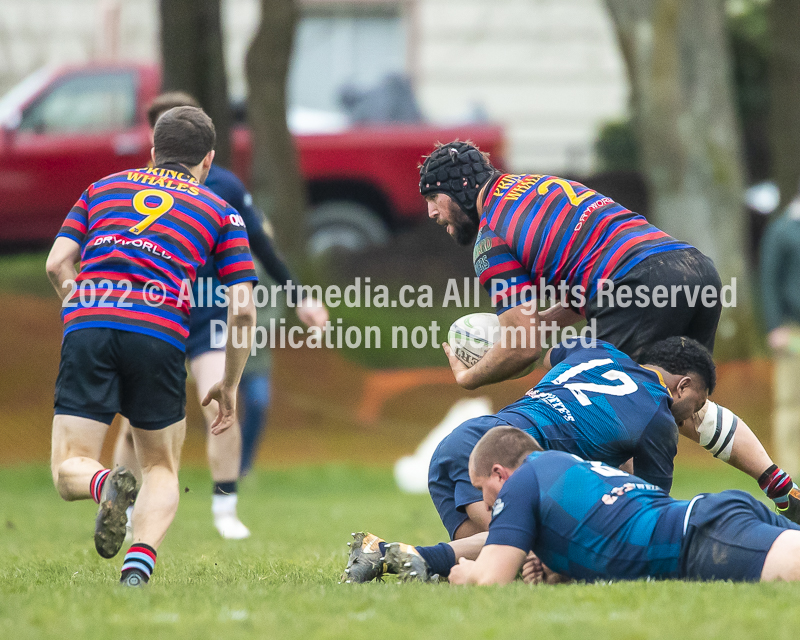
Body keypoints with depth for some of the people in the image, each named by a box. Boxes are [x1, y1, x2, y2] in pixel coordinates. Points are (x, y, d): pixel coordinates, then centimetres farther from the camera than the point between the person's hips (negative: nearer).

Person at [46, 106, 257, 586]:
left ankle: (107, 485, -29)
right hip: (159, 331, -1)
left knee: (69, 468, 7)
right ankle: (139, 567, -10)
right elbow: (243, 310, 11)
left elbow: (58, 264, 14)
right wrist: (230, 386, 24)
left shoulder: (102, 189, 25)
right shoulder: (220, 212, 20)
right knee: (162, 469, 16)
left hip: (86, 327, 1)